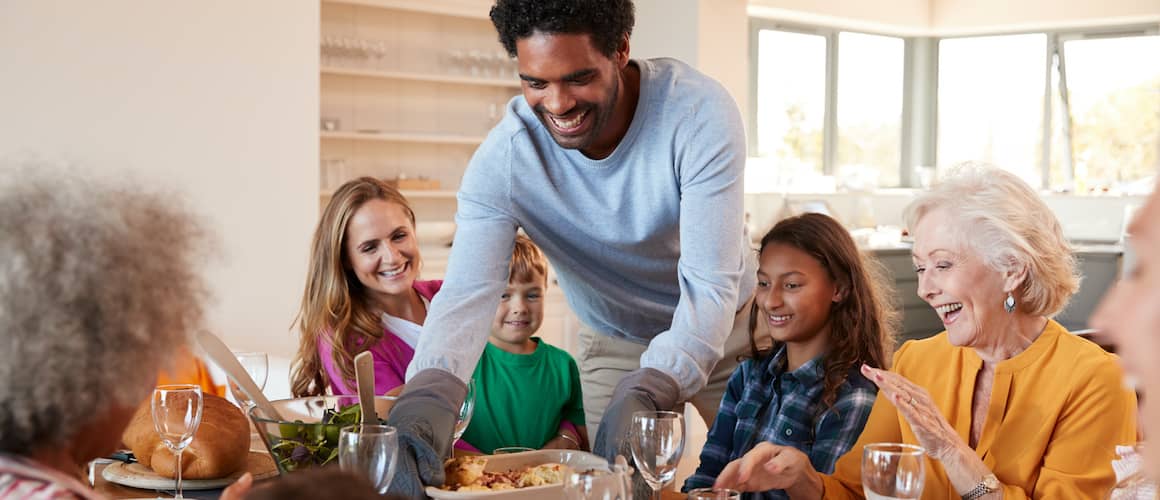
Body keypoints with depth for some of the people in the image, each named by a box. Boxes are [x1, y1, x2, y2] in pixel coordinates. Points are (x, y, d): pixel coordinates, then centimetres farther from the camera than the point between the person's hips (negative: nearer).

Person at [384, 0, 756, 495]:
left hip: (729, 327, -1)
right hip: (615, 345, 1)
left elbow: (711, 285, -33)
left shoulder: (700, 112, -31)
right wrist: (428, 392, -53)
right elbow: (467, 293, -32)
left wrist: (647, 390, -48)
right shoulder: (502, 160, -25)